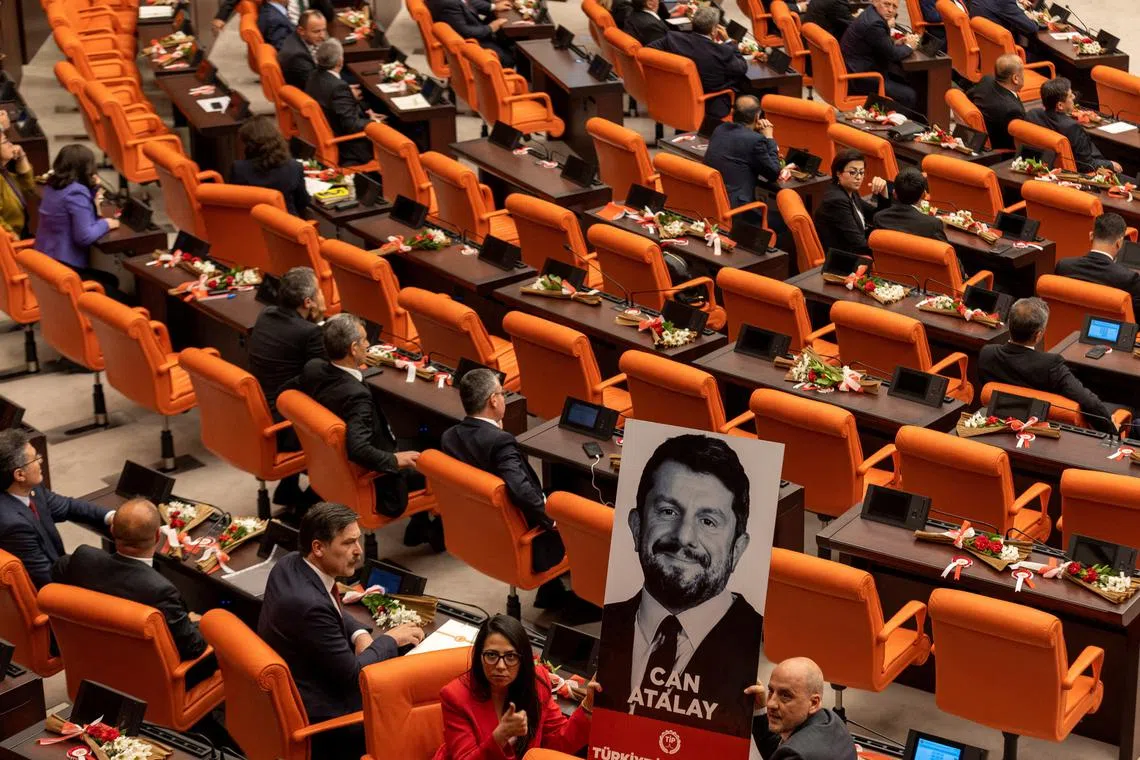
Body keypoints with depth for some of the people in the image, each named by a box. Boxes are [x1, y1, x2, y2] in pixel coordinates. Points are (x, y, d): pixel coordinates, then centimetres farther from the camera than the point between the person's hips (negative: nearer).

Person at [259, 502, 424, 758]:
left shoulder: (289, 564, -6)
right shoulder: (308, 604, -33)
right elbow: (352, 674, -23)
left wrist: (360, 634, -3)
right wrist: (390, 639, -8)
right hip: (312, 714, -9)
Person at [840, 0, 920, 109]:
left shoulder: (871, 15, 8)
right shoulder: (874, 23, -23)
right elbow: (892, 54, -16)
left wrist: (896, 43, 2)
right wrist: (908, 46, 2)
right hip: (860, 79, -11)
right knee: (910, 96, -10)